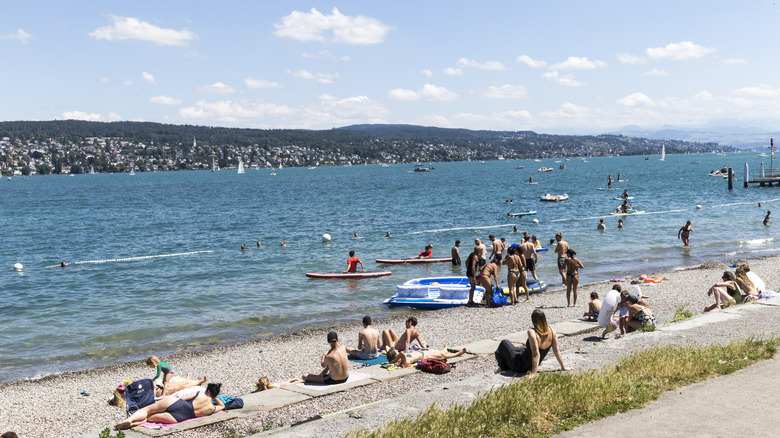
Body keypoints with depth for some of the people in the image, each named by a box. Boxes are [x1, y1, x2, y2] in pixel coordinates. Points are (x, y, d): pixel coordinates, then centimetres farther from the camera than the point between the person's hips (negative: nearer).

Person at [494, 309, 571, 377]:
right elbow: (556, 351, -10)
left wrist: (534, 373, -32)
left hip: (521, 366, -7)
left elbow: (536, 354, -34)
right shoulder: (552, 331, -14)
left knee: (504, 343, 17)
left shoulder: (532, 332, -31)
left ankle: (503, 368, 29)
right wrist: (563, 367, 1)